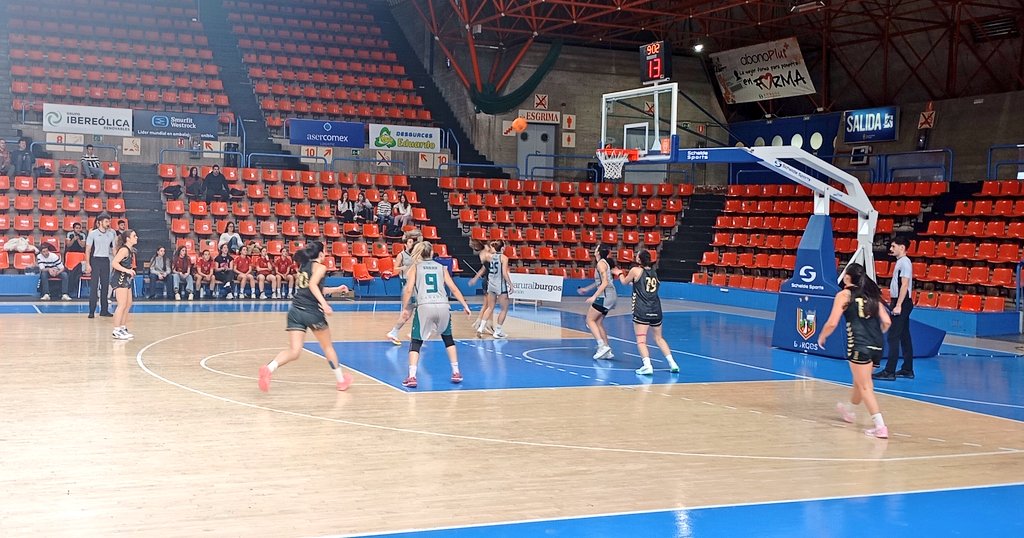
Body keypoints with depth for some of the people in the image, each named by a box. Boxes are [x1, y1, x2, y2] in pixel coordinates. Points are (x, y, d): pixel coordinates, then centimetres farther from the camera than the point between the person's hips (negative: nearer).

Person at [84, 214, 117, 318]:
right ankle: (91, 311, -4)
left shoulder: (112, 233, 7)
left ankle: (104, 310, 13)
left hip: (106, 260, 4)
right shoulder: (93, 233, -3)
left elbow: (114, 249, 13)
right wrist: (87, 264, -11)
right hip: (96, 260, -4)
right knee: (94, 286, -6)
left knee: (105, 285, 7)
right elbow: (88, 249, -3)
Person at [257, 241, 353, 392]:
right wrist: (324, 303, -28)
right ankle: (341, 380, 28)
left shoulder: (303, 266, 21)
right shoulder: (320, 267, -2)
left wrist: (336, 290, 37)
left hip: (295, 311, 5)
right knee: (328, 347, 16)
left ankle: (269, 368, -29)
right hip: (312, 312, -5)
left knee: (293, 351, -2)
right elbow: (313, 285, -21)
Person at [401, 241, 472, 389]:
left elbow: (408, 290, 2)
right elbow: (454, 289, 15)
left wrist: (404, 309, 6)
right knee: (448, 338, 24)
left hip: (424, 306, -2)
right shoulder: (441, 267, 19)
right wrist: (465, 306, 18)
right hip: (443, 306, 2)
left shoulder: (415, 267, 13)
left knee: (416, 342, 7)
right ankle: (456, 373, 24)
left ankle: (412, 377, -8)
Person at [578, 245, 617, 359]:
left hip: (605, 295, -9)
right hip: (610, 296, 9)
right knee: (598, 323, 12)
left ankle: (602, 346, -14)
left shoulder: (601, 263, -11)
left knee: (590, 320, -5)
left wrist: (594, 296, -22)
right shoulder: (604, 262, 17)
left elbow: (605, 282, -19)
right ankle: (607, 351, 10)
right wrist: (586, 289, 33)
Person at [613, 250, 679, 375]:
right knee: (659, 338, 18)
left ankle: (647, 365, -24)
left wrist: (619, 273, 34)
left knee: (641, 340, -7)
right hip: (656, 311, 6)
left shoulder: (636, 270, -3)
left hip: (641, 311, -6)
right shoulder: (654, 272, 12)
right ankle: (672, 363, 11)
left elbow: (625, 282, 13)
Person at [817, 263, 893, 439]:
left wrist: (821, 337, 12)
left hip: (859, 345, -6)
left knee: (865, 387, -1)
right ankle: (849, 409, 50)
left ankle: (880, 427, -8)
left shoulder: (844, 295, -1)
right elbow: (887, 322, 9)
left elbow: (832, 323, -7)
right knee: (860, 380, 27)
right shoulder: (872, 295, 14)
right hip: (876, 346, 6)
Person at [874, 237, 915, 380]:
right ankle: (907, 370, 18)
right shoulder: (900, 262, 15)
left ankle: (889, 371, -10)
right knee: (904, 337, 13)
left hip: (902, 303, -10)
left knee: (893, 337, -10)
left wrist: (898, 305, -23)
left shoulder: (904, 262, -14)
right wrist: (893, 302, 19)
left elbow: (905, 285, -21)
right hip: (900, 303, 10)